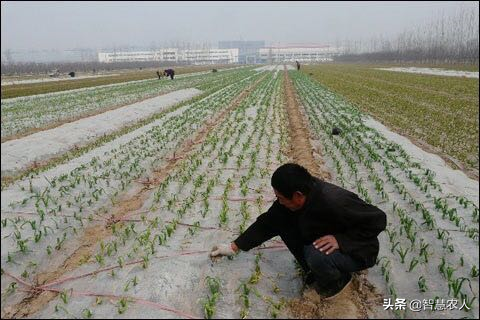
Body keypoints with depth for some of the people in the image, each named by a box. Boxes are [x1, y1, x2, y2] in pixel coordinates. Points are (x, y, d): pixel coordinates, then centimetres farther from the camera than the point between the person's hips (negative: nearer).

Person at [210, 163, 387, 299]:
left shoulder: (335, 202, -37)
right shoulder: (294, 193, -16)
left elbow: (378, 219, -27)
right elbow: (268, 222, -7)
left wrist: (341, 239, -34)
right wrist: (234, 246, -5)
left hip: (356, 251, -6)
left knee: (316, 255, -36)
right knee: (282, 222, -10)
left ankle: (340, 278, 0)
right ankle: (314, 270, 7)